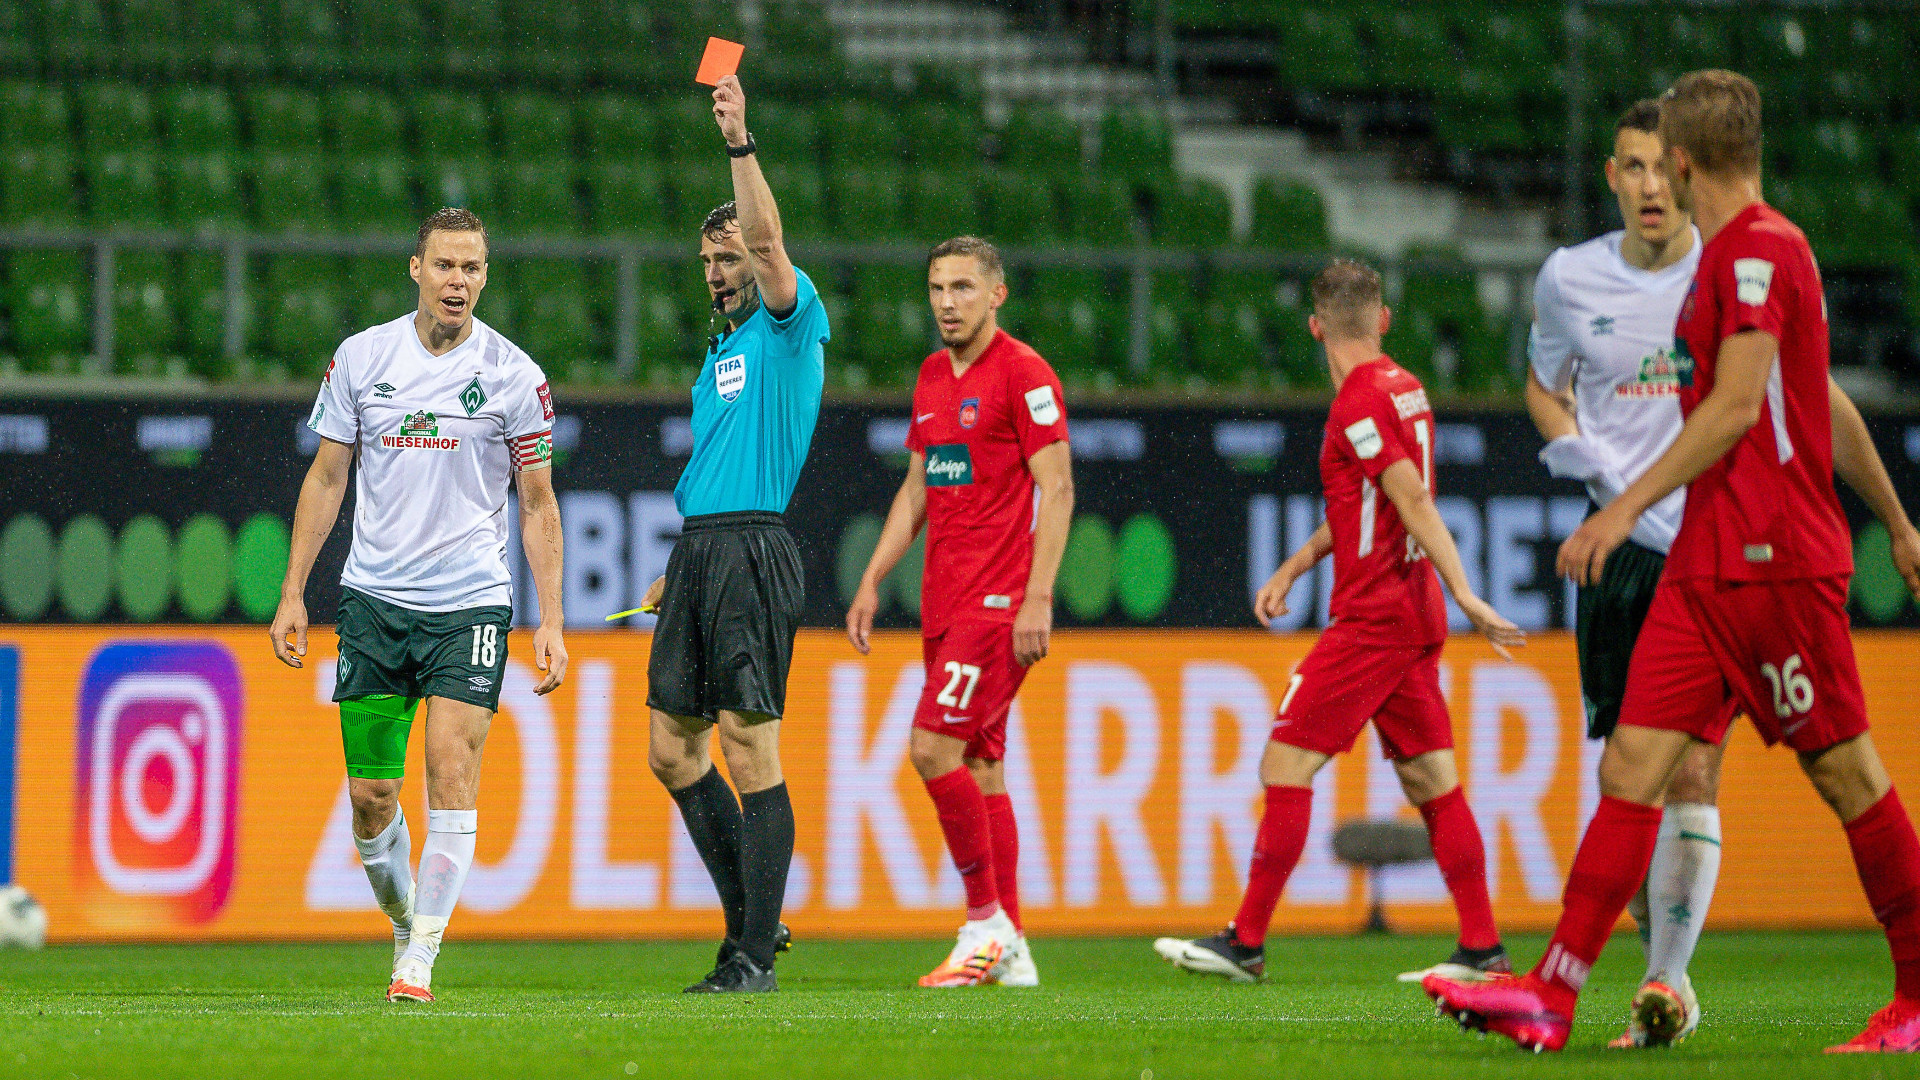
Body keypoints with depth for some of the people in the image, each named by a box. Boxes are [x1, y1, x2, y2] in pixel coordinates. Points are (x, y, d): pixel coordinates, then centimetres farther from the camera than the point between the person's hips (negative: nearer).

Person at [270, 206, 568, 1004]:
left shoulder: (513, 375, -2)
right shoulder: (360, 359, 3)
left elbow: (538, 505, 4)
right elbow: (326, 479, 10)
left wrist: (550, 622, -2)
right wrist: (293, 593, 6)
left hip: (470, 601, -2)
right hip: (373, 599, 2)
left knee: (451, 772, -15)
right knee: (370, 795, 0)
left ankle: (421, 958, -11)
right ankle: (403, 921, 25)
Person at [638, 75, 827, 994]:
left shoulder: (790, 327, -2)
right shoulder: (720, 353, 22)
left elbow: (767, 241, -20)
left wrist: (740, 144, -25)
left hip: (753, 554, -9)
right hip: (698, 551, 9)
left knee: (751, 752, -9)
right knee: (672, 749, 7)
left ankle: (754, 954, -8)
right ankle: (751, 915, 17)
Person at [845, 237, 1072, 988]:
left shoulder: (1023, 373, -9)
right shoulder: (932, 376, 15)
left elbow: (1056, 489, -13)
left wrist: (1038, 597, -19)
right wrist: (873, 580, 17)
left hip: (998, 600, -8)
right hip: (945, 600, 8)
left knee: (934, 748, -16)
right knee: (979, 765, 7)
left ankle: (986, 919, -7)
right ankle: (1007, 948, 10)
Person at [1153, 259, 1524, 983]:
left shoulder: (1360, 401, -14)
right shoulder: (1402, 387, 14)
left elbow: (1414, 500, -21)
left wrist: (1466, 597, -26)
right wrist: (1294, 568, 19)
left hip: (1372, 618, -9)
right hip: (1414, 616, 9)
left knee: (1285, 766, -5)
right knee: (1432, 782, 8)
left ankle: (1246, 943, -5)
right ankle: (1482, 947, 5)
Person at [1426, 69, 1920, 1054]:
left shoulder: (1762, 249, -11)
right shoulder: (1728, 256, 18)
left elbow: (1735, 408, -18)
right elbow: (1825, 402, 26)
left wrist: (1628, 507, -20)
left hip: (1774, 558, -9)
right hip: (1706, 560, 9)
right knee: (1631, 767, -1)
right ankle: (1553, 993, -8)